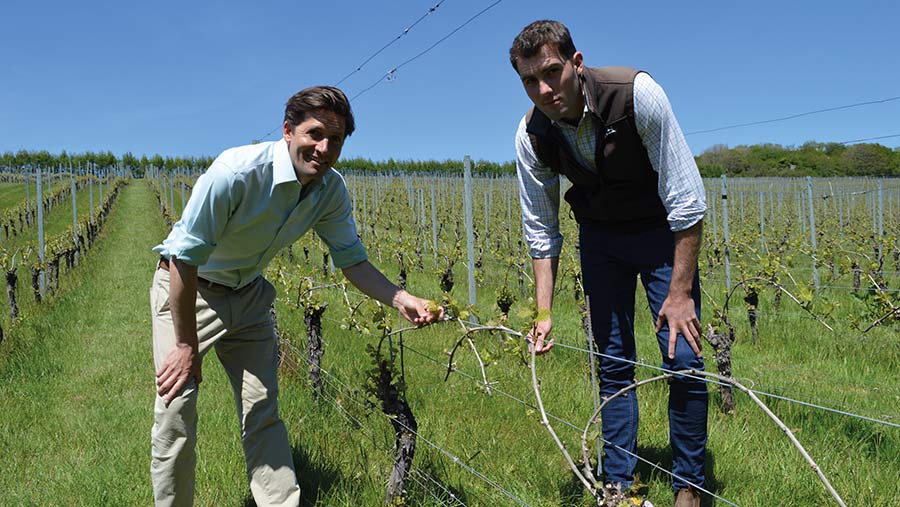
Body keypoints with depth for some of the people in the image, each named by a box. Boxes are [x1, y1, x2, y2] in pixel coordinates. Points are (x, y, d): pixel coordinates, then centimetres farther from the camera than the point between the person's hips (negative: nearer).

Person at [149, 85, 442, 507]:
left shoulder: (332, 191, -12)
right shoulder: (236, 171, -32)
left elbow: (352, 260, -3)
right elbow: (185, 258, -27)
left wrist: (401, 300, -22)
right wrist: (187, 346, -21)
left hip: (248, 294, 5)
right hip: (186, 289, -5)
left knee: (263, 413, 6)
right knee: (176, 417, -8)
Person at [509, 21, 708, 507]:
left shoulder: (637, 93, -29)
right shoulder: (531, 135, -17)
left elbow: (687, 198, -25)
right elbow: (540, 230, -7)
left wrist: (680, 292, -24)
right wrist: (543, 313, -14)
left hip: (662, 231, -3)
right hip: (600, 237, 3)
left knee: (683, 360, -8)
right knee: (613, 364, 3)